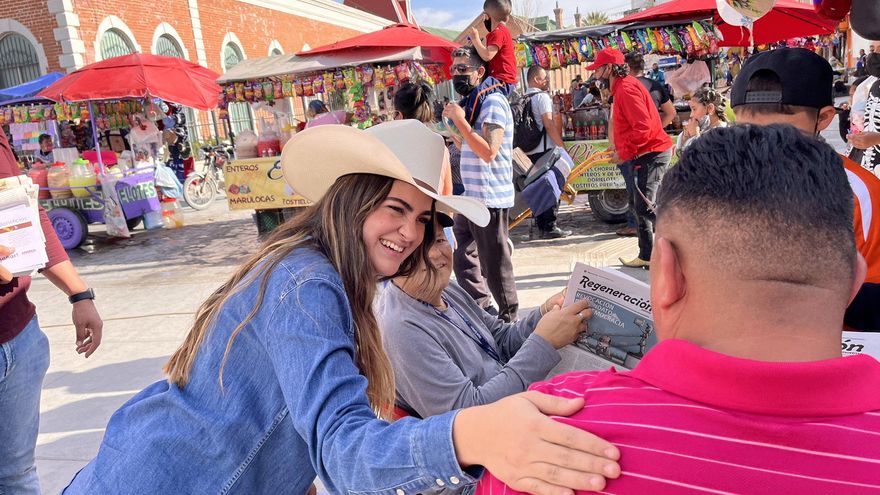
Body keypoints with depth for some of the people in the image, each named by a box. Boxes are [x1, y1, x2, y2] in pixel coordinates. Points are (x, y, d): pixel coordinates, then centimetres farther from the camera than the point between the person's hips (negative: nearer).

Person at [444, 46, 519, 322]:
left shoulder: (493, 102, -13)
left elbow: (488, 151, -23)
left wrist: (460, 120, -19)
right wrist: (451, 123, 9)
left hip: (490, 198, -10)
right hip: (468, 197, 10)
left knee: (495, 265, -3)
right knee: (463, 259, 18)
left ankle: (509, 318, 11)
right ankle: (479, 310, 31)